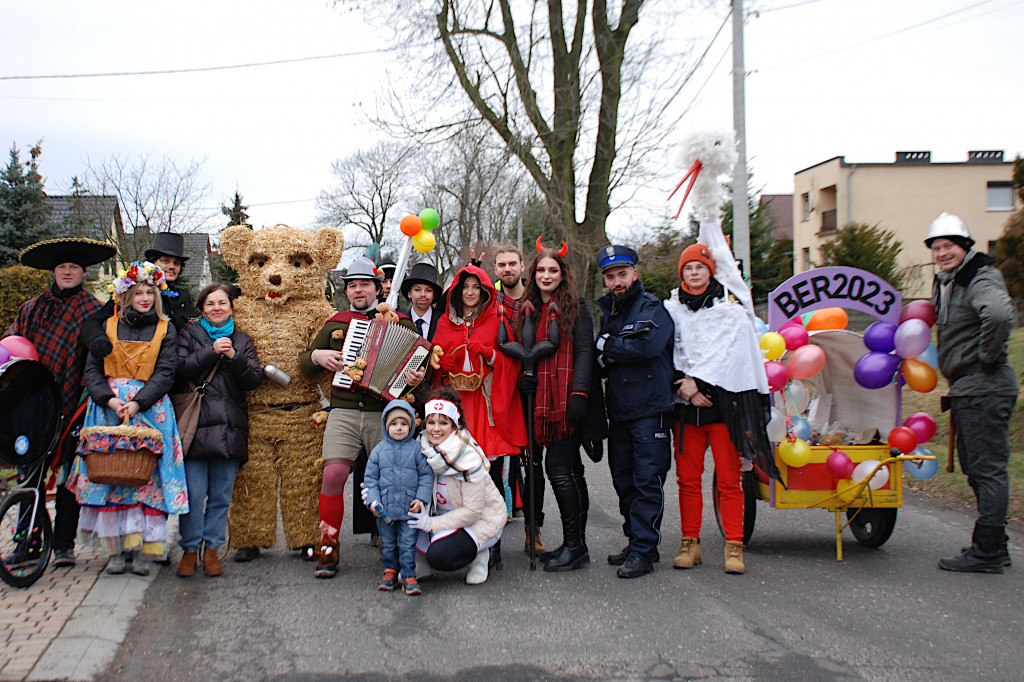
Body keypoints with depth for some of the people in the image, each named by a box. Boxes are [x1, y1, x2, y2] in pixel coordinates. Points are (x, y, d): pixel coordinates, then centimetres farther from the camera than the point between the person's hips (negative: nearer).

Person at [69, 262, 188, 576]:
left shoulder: (165, 330, 8)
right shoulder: (108, 326, 11)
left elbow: (165, 373, -2)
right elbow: (92, 369, 6)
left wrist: (138, 403, -16)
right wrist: (109, 399, -12)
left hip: (149, 408, -1)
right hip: (108, 408, 1)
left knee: (147, 477, -6)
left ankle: (141, 550, -2)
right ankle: (115, 549, 1)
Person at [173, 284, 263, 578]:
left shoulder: (243, 341, 17)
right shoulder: (189, 334, 11)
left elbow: (254, 378, 3)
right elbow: (180, 370, -4)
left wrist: (234, 357, -12)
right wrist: (212, 352, -12)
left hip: (230, 427, 2)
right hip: (196, 423, -2)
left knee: (221, 494, 4)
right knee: (194, 493, -6)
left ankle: (212, 548, 15)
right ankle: (190, 549, 7)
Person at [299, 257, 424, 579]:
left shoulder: (399, 323, 11)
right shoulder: (335, 325, 18)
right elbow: (303, 363, 23)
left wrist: (417, 375, -15)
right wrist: (317, 356, 0)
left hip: (384, 413, -1)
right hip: (344, 412, 1)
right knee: (334, 474, -15)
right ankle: (327, 548, -1)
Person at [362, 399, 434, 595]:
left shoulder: (416, 448, -1)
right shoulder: (379, 450, 4)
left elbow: (427, 475, 2)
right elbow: (370, 477, 7)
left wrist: (421, 499, -7)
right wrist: (373, 500, -4)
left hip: (409, 508, -2)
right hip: (384, 509, 2)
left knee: (408, 544, -1)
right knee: (388, 544, 13)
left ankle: (409, 576, 6)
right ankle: (390, 571, 27)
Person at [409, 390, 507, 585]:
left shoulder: (469, 459, -24)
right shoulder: (424, 449, -6)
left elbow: (472, 511, -23)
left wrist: (432, 523, -27)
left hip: (482, 519, -6)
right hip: (446, 513, 6)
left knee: (439, 556, -29)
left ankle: (479, 556, 1)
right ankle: (425, 562, 3)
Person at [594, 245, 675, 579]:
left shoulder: (652, 308, -4)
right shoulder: (608, 312, 17)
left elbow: (647, 345, -22)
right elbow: (597, 360, 15)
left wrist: (607, 344, -8)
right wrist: (607, 357, -9)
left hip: (651, 409, -7)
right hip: (619, 410, 7)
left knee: (647, 479, -7)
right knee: (624, 479, 11)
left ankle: (643, 551, -5)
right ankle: (635, 540, 22)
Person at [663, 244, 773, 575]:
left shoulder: (731, 309, 6)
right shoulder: (671, 309, 12)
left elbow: (727, 353, -5)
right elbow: (668, 354, 5)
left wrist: (697, 381, -12)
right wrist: (685, 387, -8)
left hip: (723, 401, -2)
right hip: (685, 402, 2)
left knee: (729, 479, -3)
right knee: (687, 477, 3)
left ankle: (733, 546, 2)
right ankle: (689, 543, 11)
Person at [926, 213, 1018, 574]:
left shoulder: (981, 280, -14)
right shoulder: (948, 283, 17)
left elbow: (999, 314, -36)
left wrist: (988, 358, -23)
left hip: (984, 389, -11)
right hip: (967, 391, 11)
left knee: (988, 469, -6)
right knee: (977, 469, 15)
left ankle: (987, 552, -2)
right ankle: (994, 545, 24)